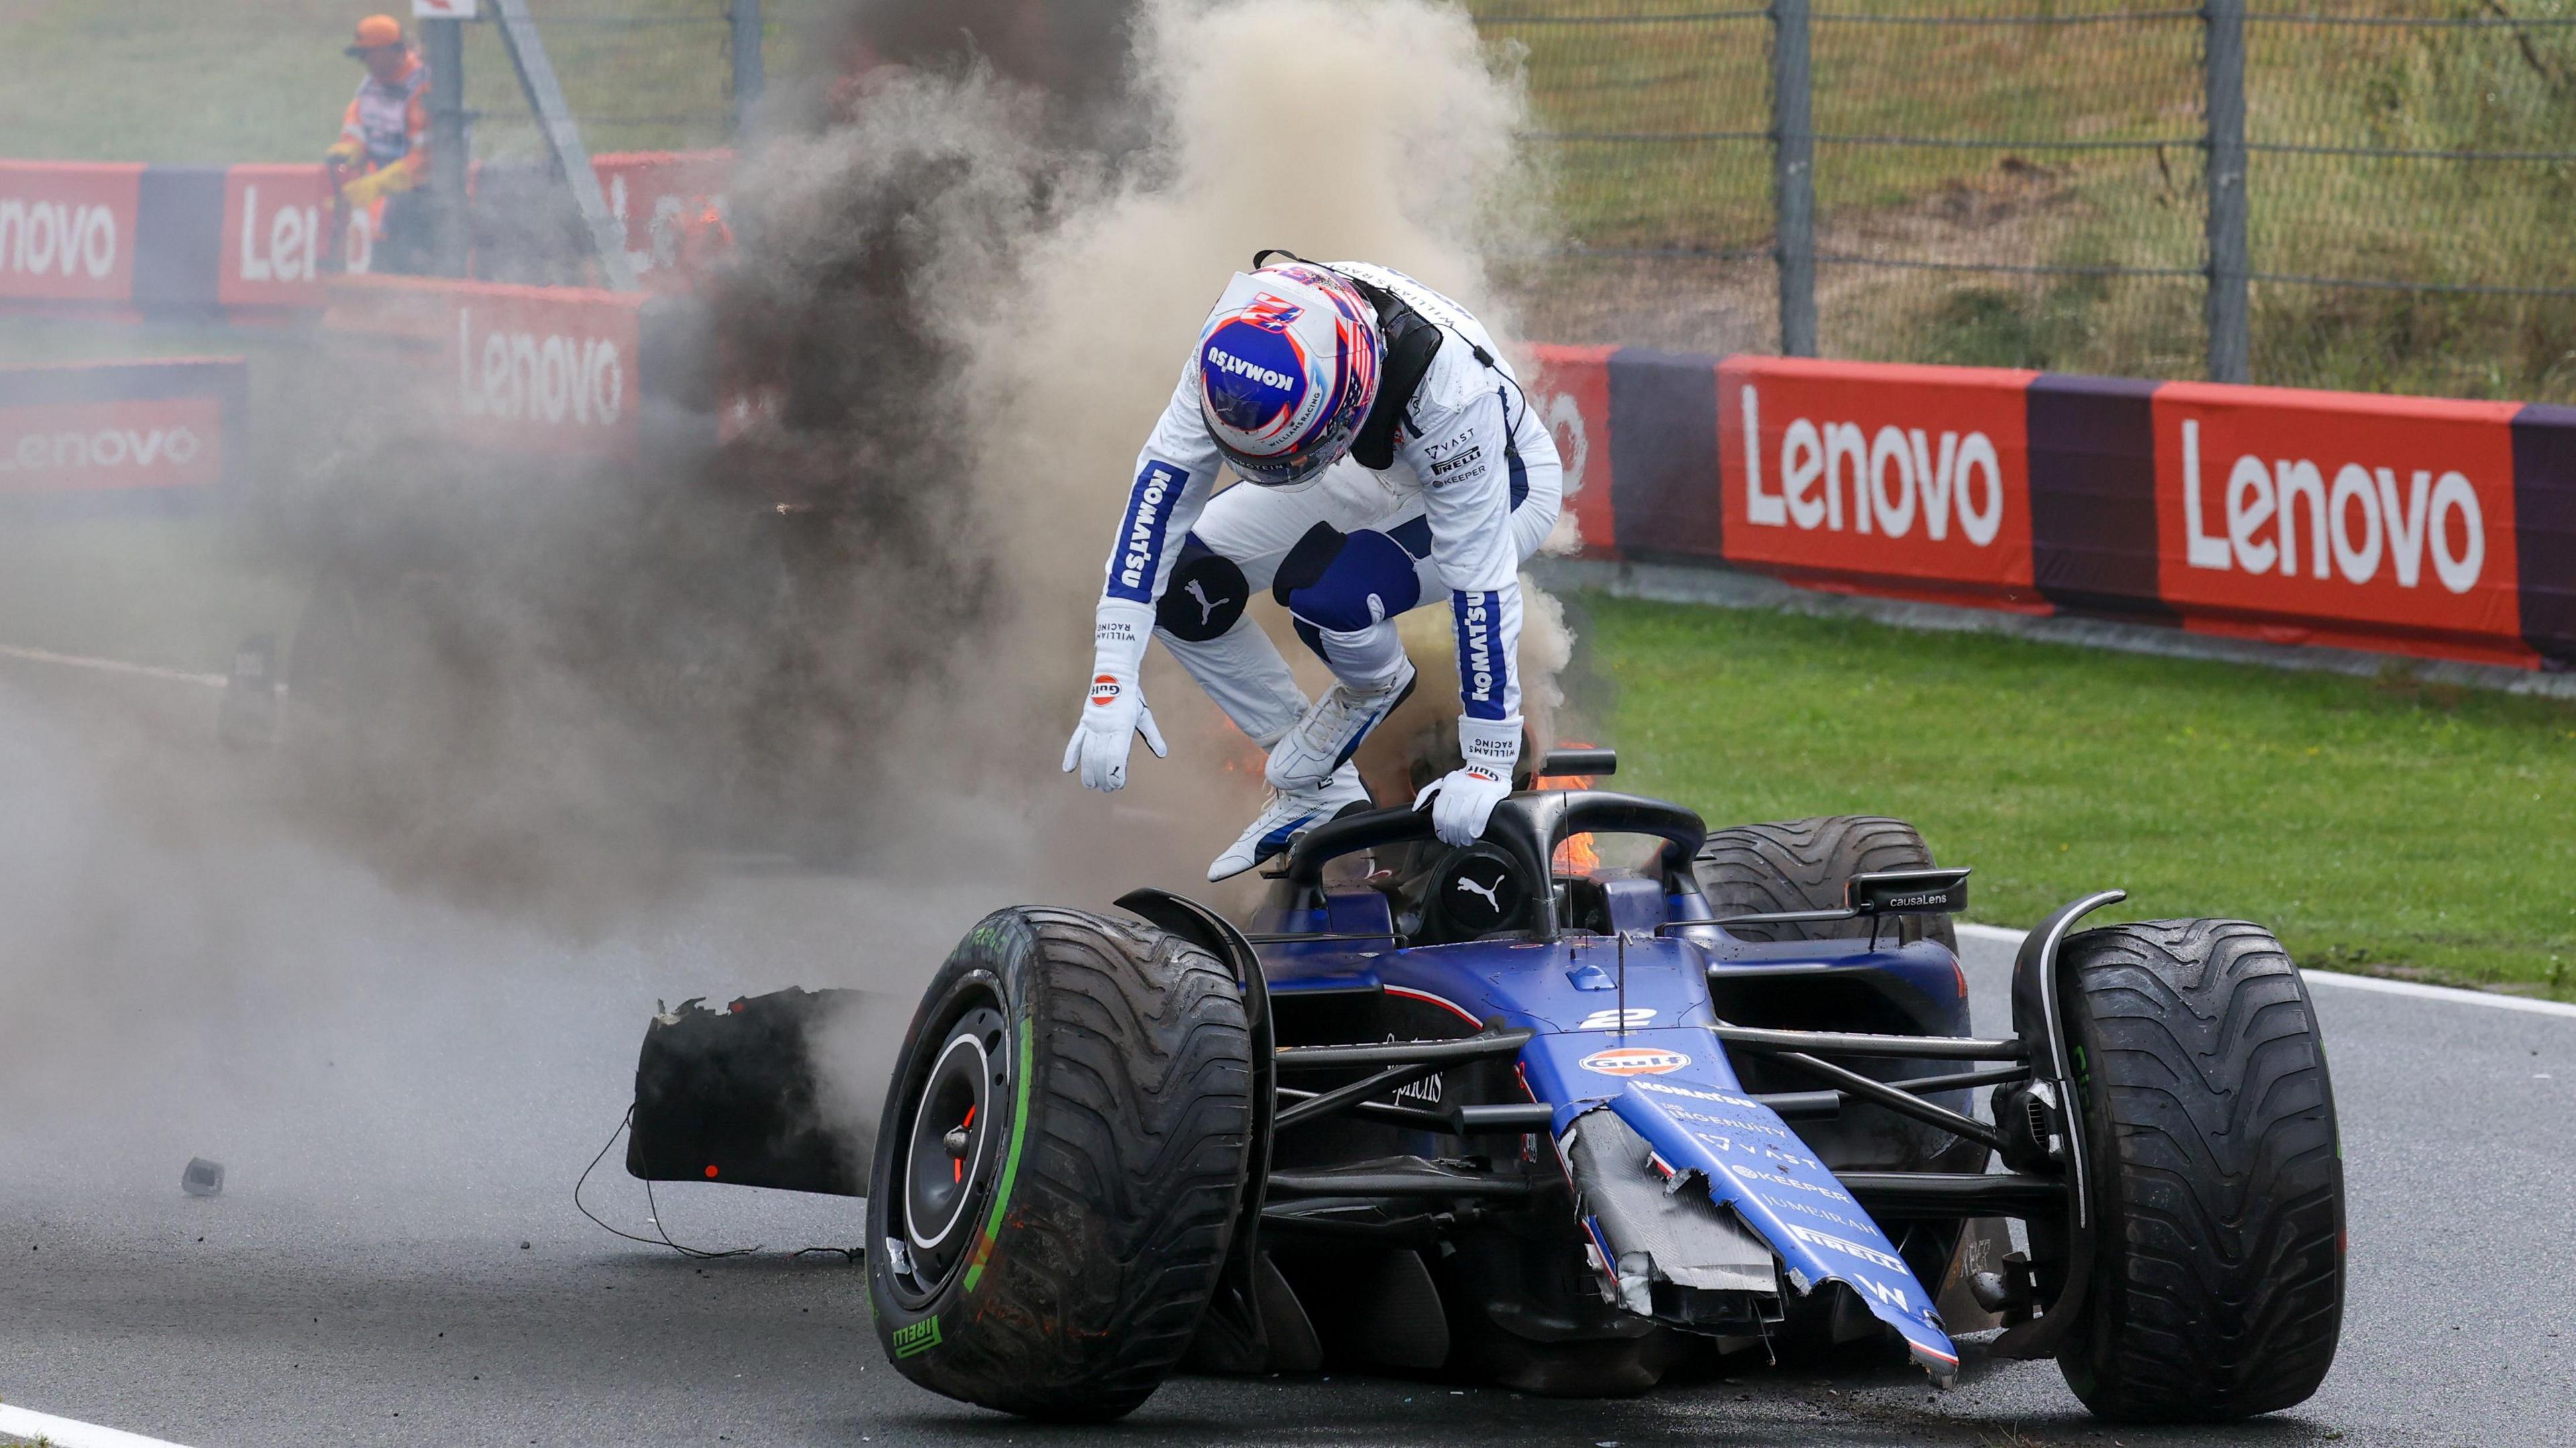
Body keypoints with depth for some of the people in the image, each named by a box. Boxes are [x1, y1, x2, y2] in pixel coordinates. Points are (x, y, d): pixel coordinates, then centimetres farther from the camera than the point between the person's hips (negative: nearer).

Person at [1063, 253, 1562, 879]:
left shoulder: (1447, 385, -42)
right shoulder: (1236, 342, -30)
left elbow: (1481, 582, -36)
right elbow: (1162, 483, -25)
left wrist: (1488, 768, -32)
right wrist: (1111, 682, -30)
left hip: (1500, 487, -5)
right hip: (1369, 470, 5)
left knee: (1329, 595, -33)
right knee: (1182, 583, -11)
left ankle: (1376, 685, 4)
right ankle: (1318, 798, 4)